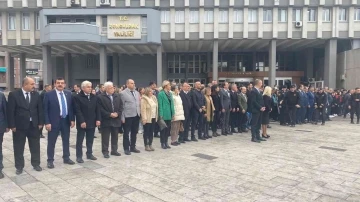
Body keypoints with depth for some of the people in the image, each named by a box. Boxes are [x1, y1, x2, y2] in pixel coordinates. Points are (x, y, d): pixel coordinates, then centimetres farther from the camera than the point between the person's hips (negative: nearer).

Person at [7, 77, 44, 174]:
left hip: (33, 125, 3)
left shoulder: (36, 95, 3)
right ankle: (19, 167, 21)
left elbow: (40, 109, 5)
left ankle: (36, 164, 25)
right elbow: (10, 111, -8)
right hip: (19, 125, -3)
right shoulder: (14, 94, -8)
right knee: (19, 147, 8)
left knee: (35, 146, 11)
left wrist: (40, 122, 1)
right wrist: (12, 125, -11)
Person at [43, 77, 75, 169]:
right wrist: (47, 122, -14)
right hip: (54, 121, -4)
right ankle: (50, 160, 18)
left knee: (66, 141, 14)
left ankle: (66, 158, 29)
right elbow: (45, 110, -8)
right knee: (51, 142, 5)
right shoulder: (49, 94, -8)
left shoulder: (68, 94, 5)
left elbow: (71, 107, 9)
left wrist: (72, 119, 2)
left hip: (66, 121, 4)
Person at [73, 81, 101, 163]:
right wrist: (82, 121, -19)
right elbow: (77, 110, -13)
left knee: (90, 140, 13)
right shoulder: (77, 97, -7)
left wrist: (98, 119, -1)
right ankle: (79, 156, 13)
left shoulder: (94, 97, 9)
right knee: (80, 140, 5)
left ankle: (89, 154, 25)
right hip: (82, 123, -5)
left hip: (92, 122, 5)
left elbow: (97, 109, 8)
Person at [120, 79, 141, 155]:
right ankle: (126, 149, 15)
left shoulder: (137, 92, 12)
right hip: (128, 116, -6)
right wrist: (122, 117, -13)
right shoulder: (123, 93, -6)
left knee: (134, 132, 13)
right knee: (126, 133, 5)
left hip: (136, 115, 6)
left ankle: (133, 147, 26)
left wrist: (139, 113, 8)